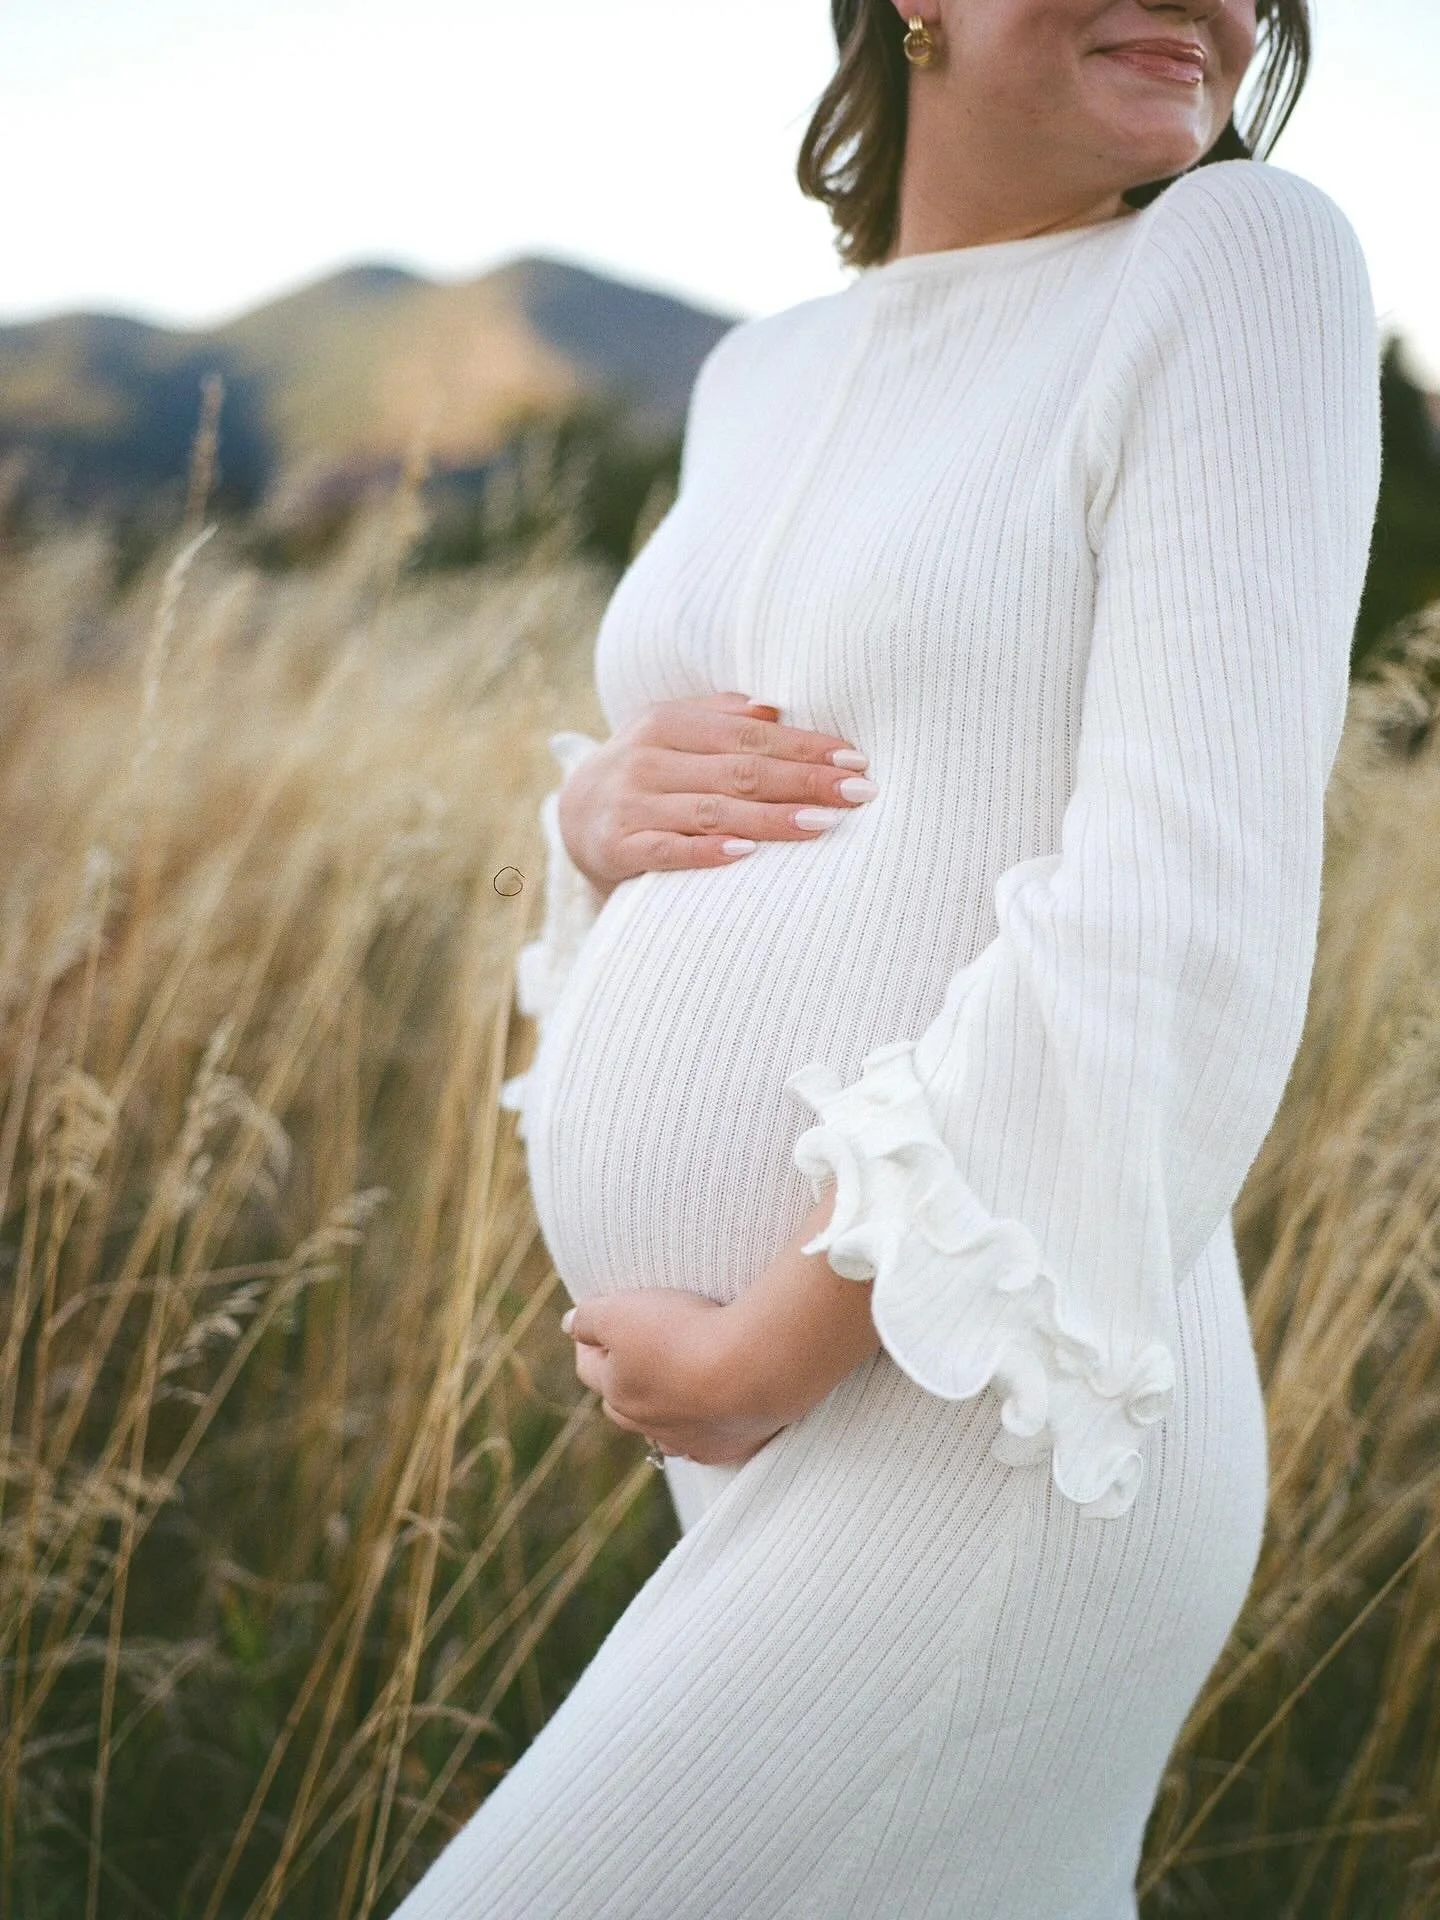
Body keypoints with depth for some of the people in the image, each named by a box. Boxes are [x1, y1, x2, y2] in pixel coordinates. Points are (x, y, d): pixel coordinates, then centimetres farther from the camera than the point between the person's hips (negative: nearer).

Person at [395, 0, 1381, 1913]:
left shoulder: (1246, 254, -9)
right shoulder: (768, 380, 13)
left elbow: (1189, 922, -18)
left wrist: (771, 1346, -17)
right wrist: (607, 805, -4)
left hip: (977, 1446, -8)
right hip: (784, 1450, 8)